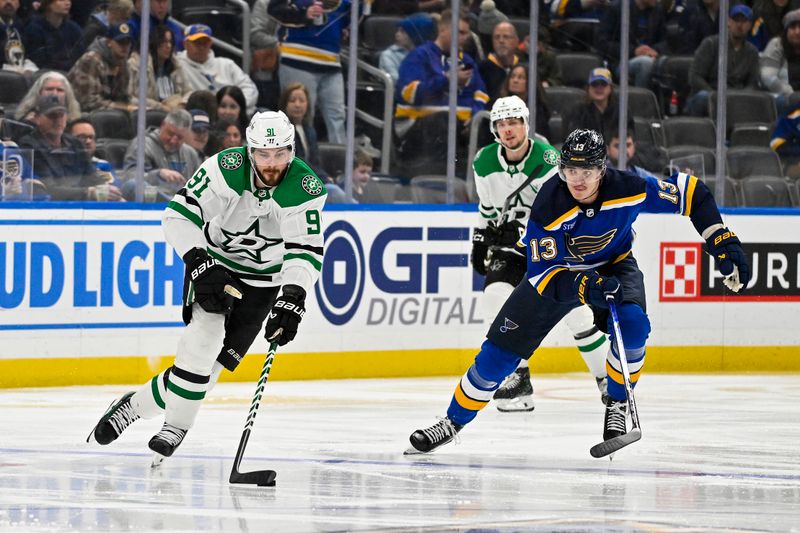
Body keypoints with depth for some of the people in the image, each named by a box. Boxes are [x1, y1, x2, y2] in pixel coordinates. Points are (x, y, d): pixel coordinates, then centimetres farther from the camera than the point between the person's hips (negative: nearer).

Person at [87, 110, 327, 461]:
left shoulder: (306, 189, -21)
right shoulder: (227, 168, -22)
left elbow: (306, 252, -23)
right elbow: (179, 214, -21)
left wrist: (292, 300, -38)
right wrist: (199, 263, -33)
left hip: (262, 279, 2)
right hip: (214, 261, -2)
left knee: (212, 363, -6)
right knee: (206, 336, -25)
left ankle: (137, 405, 8)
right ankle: (177, 425, -14)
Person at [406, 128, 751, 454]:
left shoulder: (628, 189, -29)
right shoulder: (548, 205, -32)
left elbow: (690, 192, -17)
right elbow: (541, 274, -30)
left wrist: (724, 244, -20)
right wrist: (584, 287, -47)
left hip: (613, 266, 1)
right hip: (554, 270, -1)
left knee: (632, 324, -30)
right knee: (499, 353, -5)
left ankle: (616, 405, -6)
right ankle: (454, 422, 13)